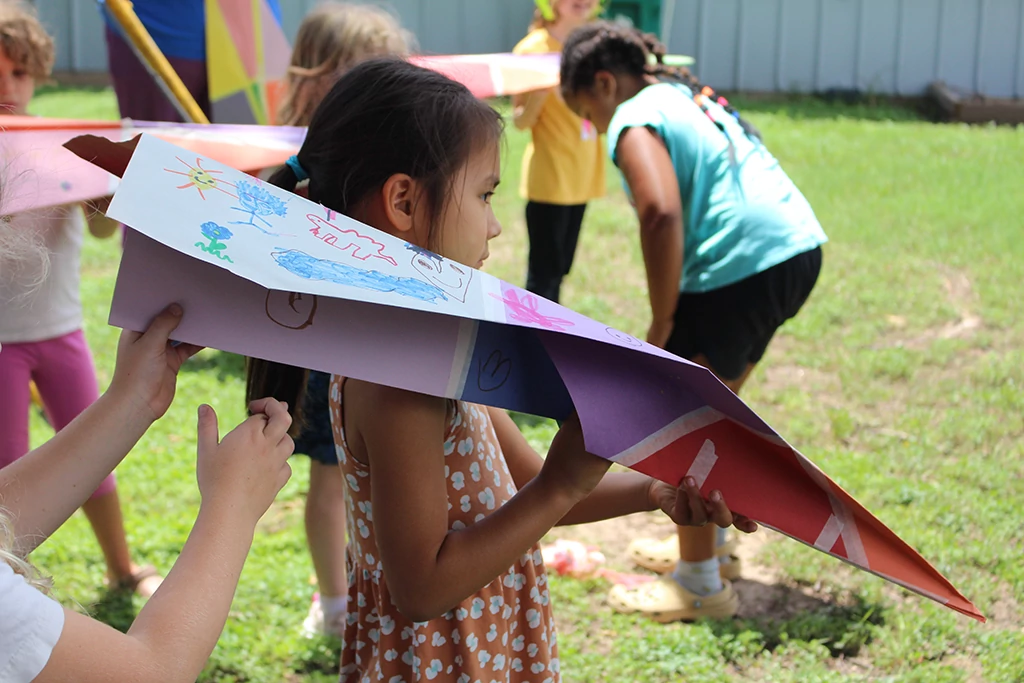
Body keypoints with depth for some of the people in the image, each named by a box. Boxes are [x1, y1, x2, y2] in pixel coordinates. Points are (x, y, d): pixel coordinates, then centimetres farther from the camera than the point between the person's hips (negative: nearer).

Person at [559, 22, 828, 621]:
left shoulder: (635, 120, -5)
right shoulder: (687, 96, 23)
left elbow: (663, 215, -20)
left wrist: (661, 325, -13)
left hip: (744, 264, -10)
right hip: (799, 245, 10)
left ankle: (701, 584, 11)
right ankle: (707, 544, 38)